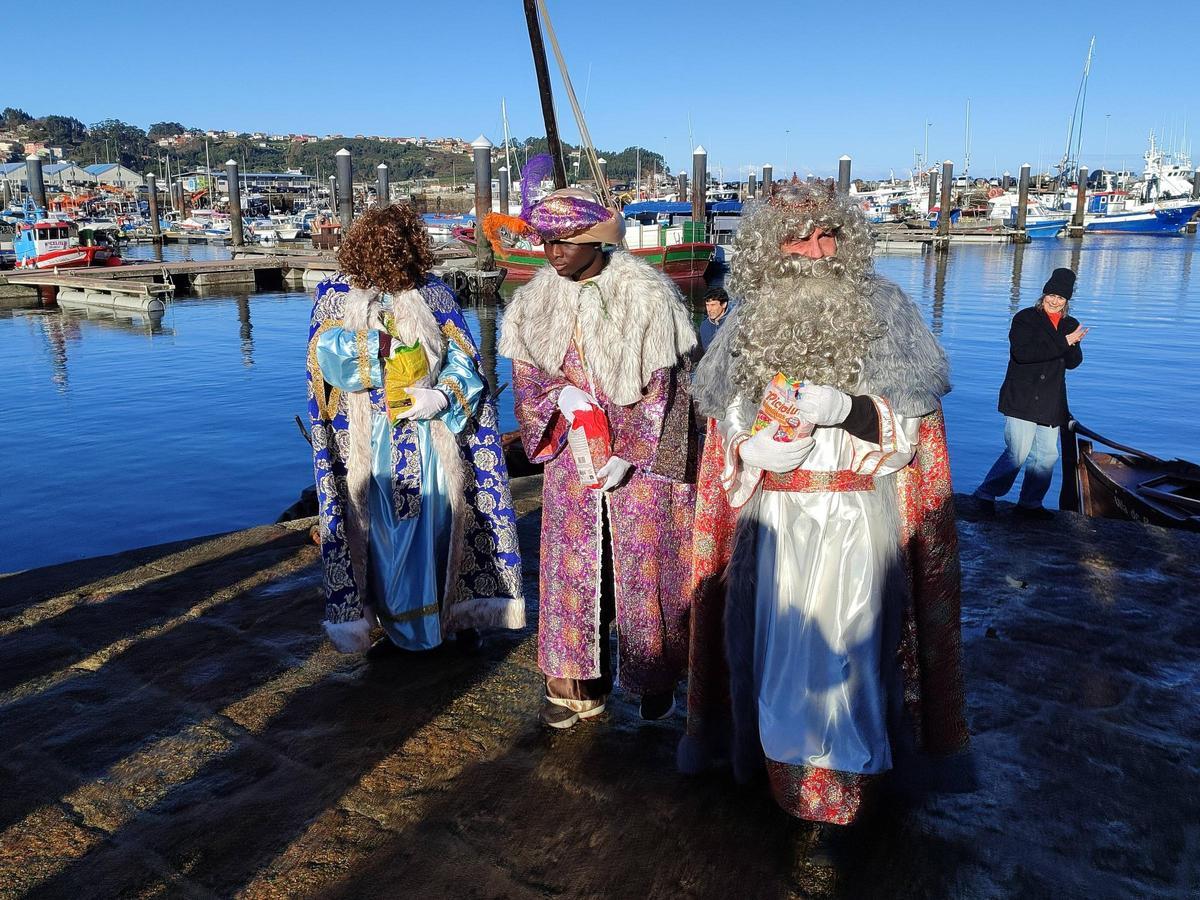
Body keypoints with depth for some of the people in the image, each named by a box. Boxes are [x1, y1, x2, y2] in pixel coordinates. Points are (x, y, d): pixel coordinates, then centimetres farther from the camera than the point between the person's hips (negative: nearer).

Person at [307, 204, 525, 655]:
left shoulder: (434, 293, 2)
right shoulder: (336, 295, 1)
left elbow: (464, 361, -1)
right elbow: (327, 356, -13)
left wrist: (442, 396, -19)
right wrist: (387, 342, -19)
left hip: (433, 440, 0)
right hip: (370, 447, 0)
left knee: (439, 527, 6)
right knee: (383, 533, 7)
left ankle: (459, 615, 22)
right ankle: (393, 624, 23)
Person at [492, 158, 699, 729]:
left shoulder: (647, 294, -12)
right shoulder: (535, 299, 2)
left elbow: (661, 384, -11)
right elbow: (526, 373, 8)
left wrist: (626, 453, -15)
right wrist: (561, 397, -14)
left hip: (641, 449, -4)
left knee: (644, 560, 2)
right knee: (573, 558, 6)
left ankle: (654, 680, 20)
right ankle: (577, 681, 18)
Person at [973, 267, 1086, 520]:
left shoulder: (1070, 325, 14)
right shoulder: (1025, 318, -3)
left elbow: (1073, 362, 7)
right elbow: (1022, 353, -19)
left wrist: (1073, 343, -16)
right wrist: (1063, 342, -19)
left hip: (1051, 403, 6)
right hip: (1022, 399, -6)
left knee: (1047, 455, 7)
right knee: (1018, 454, -10)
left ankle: (1030, 504, 20)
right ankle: (986, 494, 6)